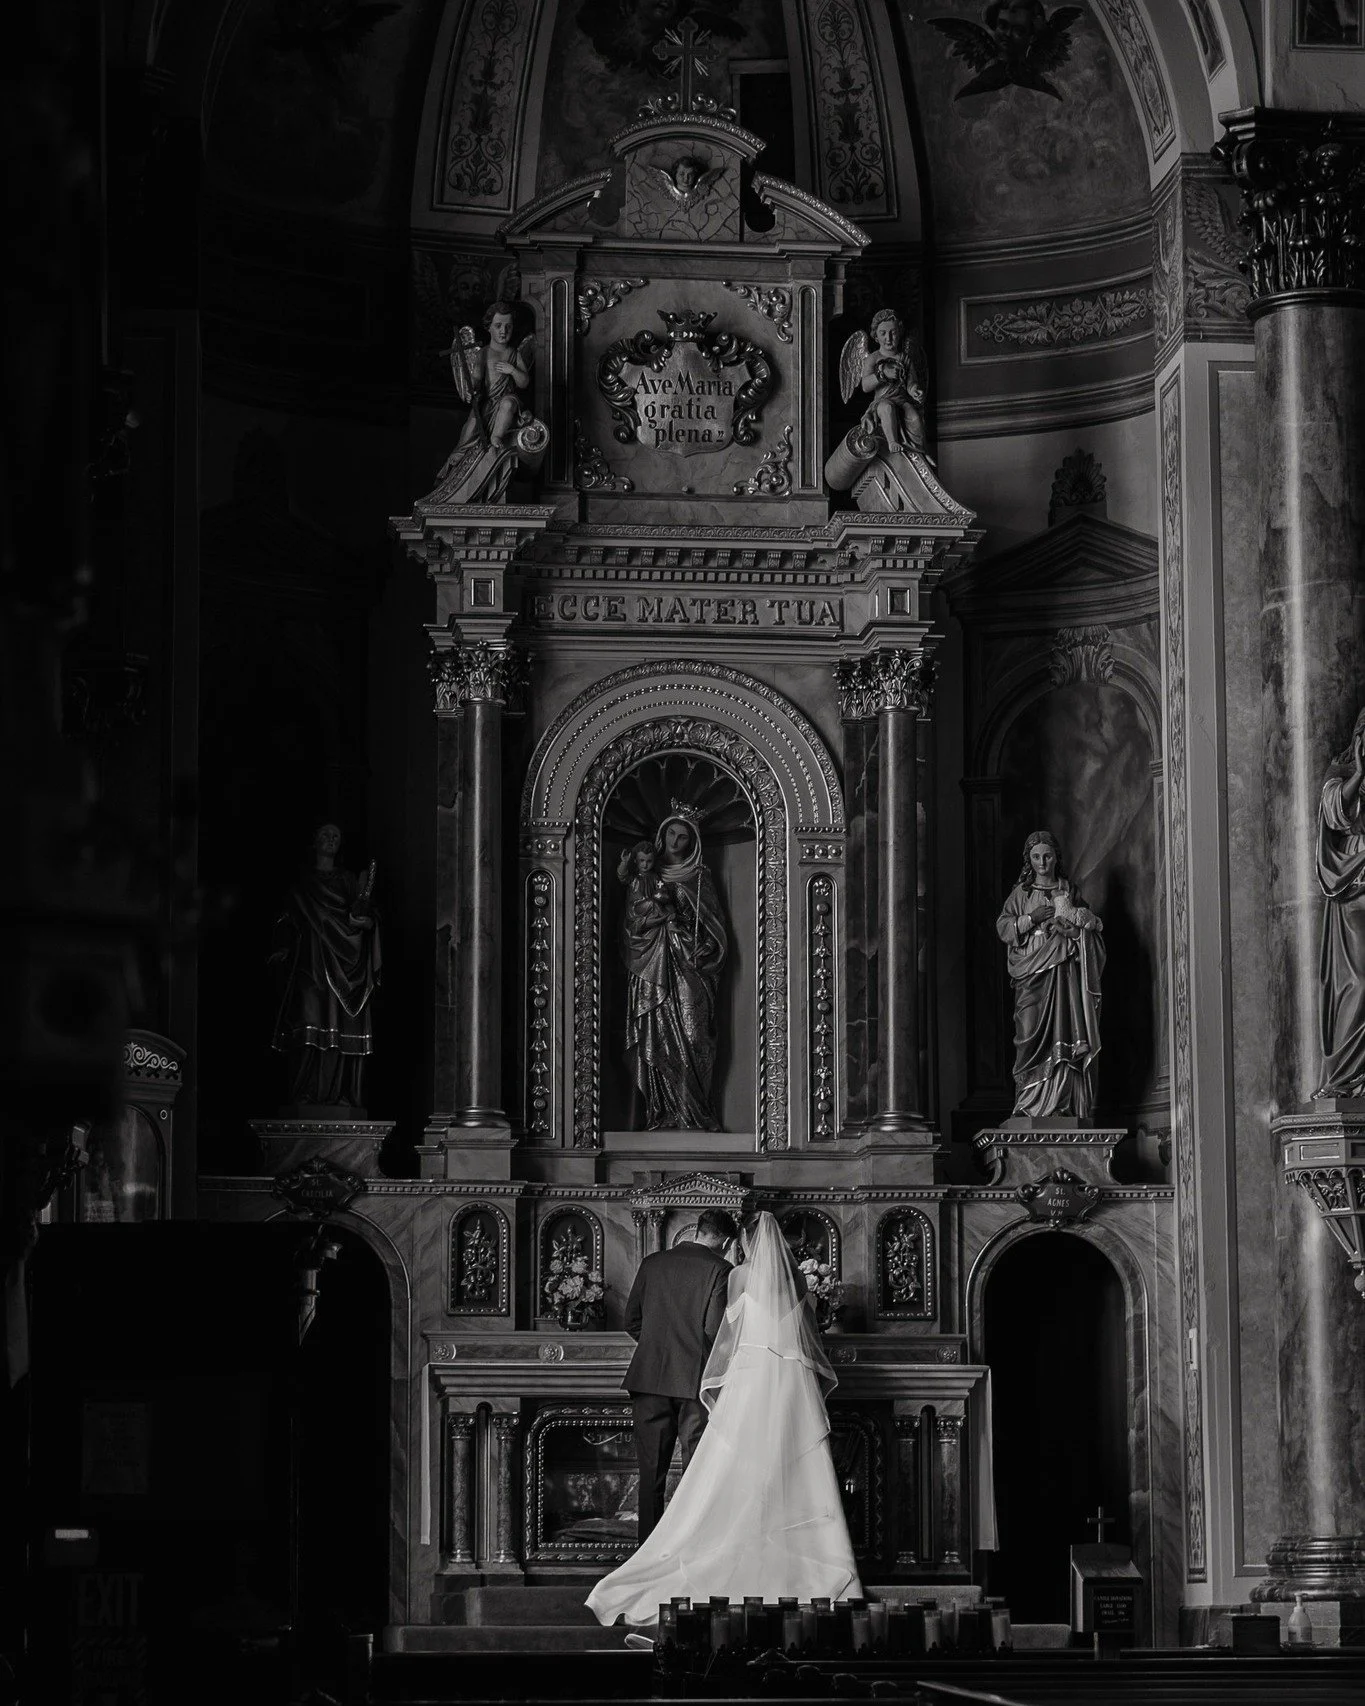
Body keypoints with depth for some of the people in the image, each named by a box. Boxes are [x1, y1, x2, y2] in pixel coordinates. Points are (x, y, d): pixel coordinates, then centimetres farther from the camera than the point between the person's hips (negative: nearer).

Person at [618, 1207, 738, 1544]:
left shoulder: (652, 1263, 7)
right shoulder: (719, 1269, -6)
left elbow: (631, 1321, 9)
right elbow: (714, 1328, -13)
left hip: (650, 1377, 4)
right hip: (696, 1379, -3)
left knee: (651, 1473, 8)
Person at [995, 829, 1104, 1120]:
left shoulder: (1069, 891, 15)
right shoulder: (1021, 892, 11)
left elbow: (1093, 926, 14)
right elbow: (1003, 927, 3)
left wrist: (1082, 922, -8)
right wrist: (1032, 918, -10)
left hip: (1064, 971, 1)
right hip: (1032, 971, -1)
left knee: (1065, 1029, -8)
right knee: (1032, 1032, -11)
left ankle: (1065, 1102, -8)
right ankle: (1029, 1103, -10)